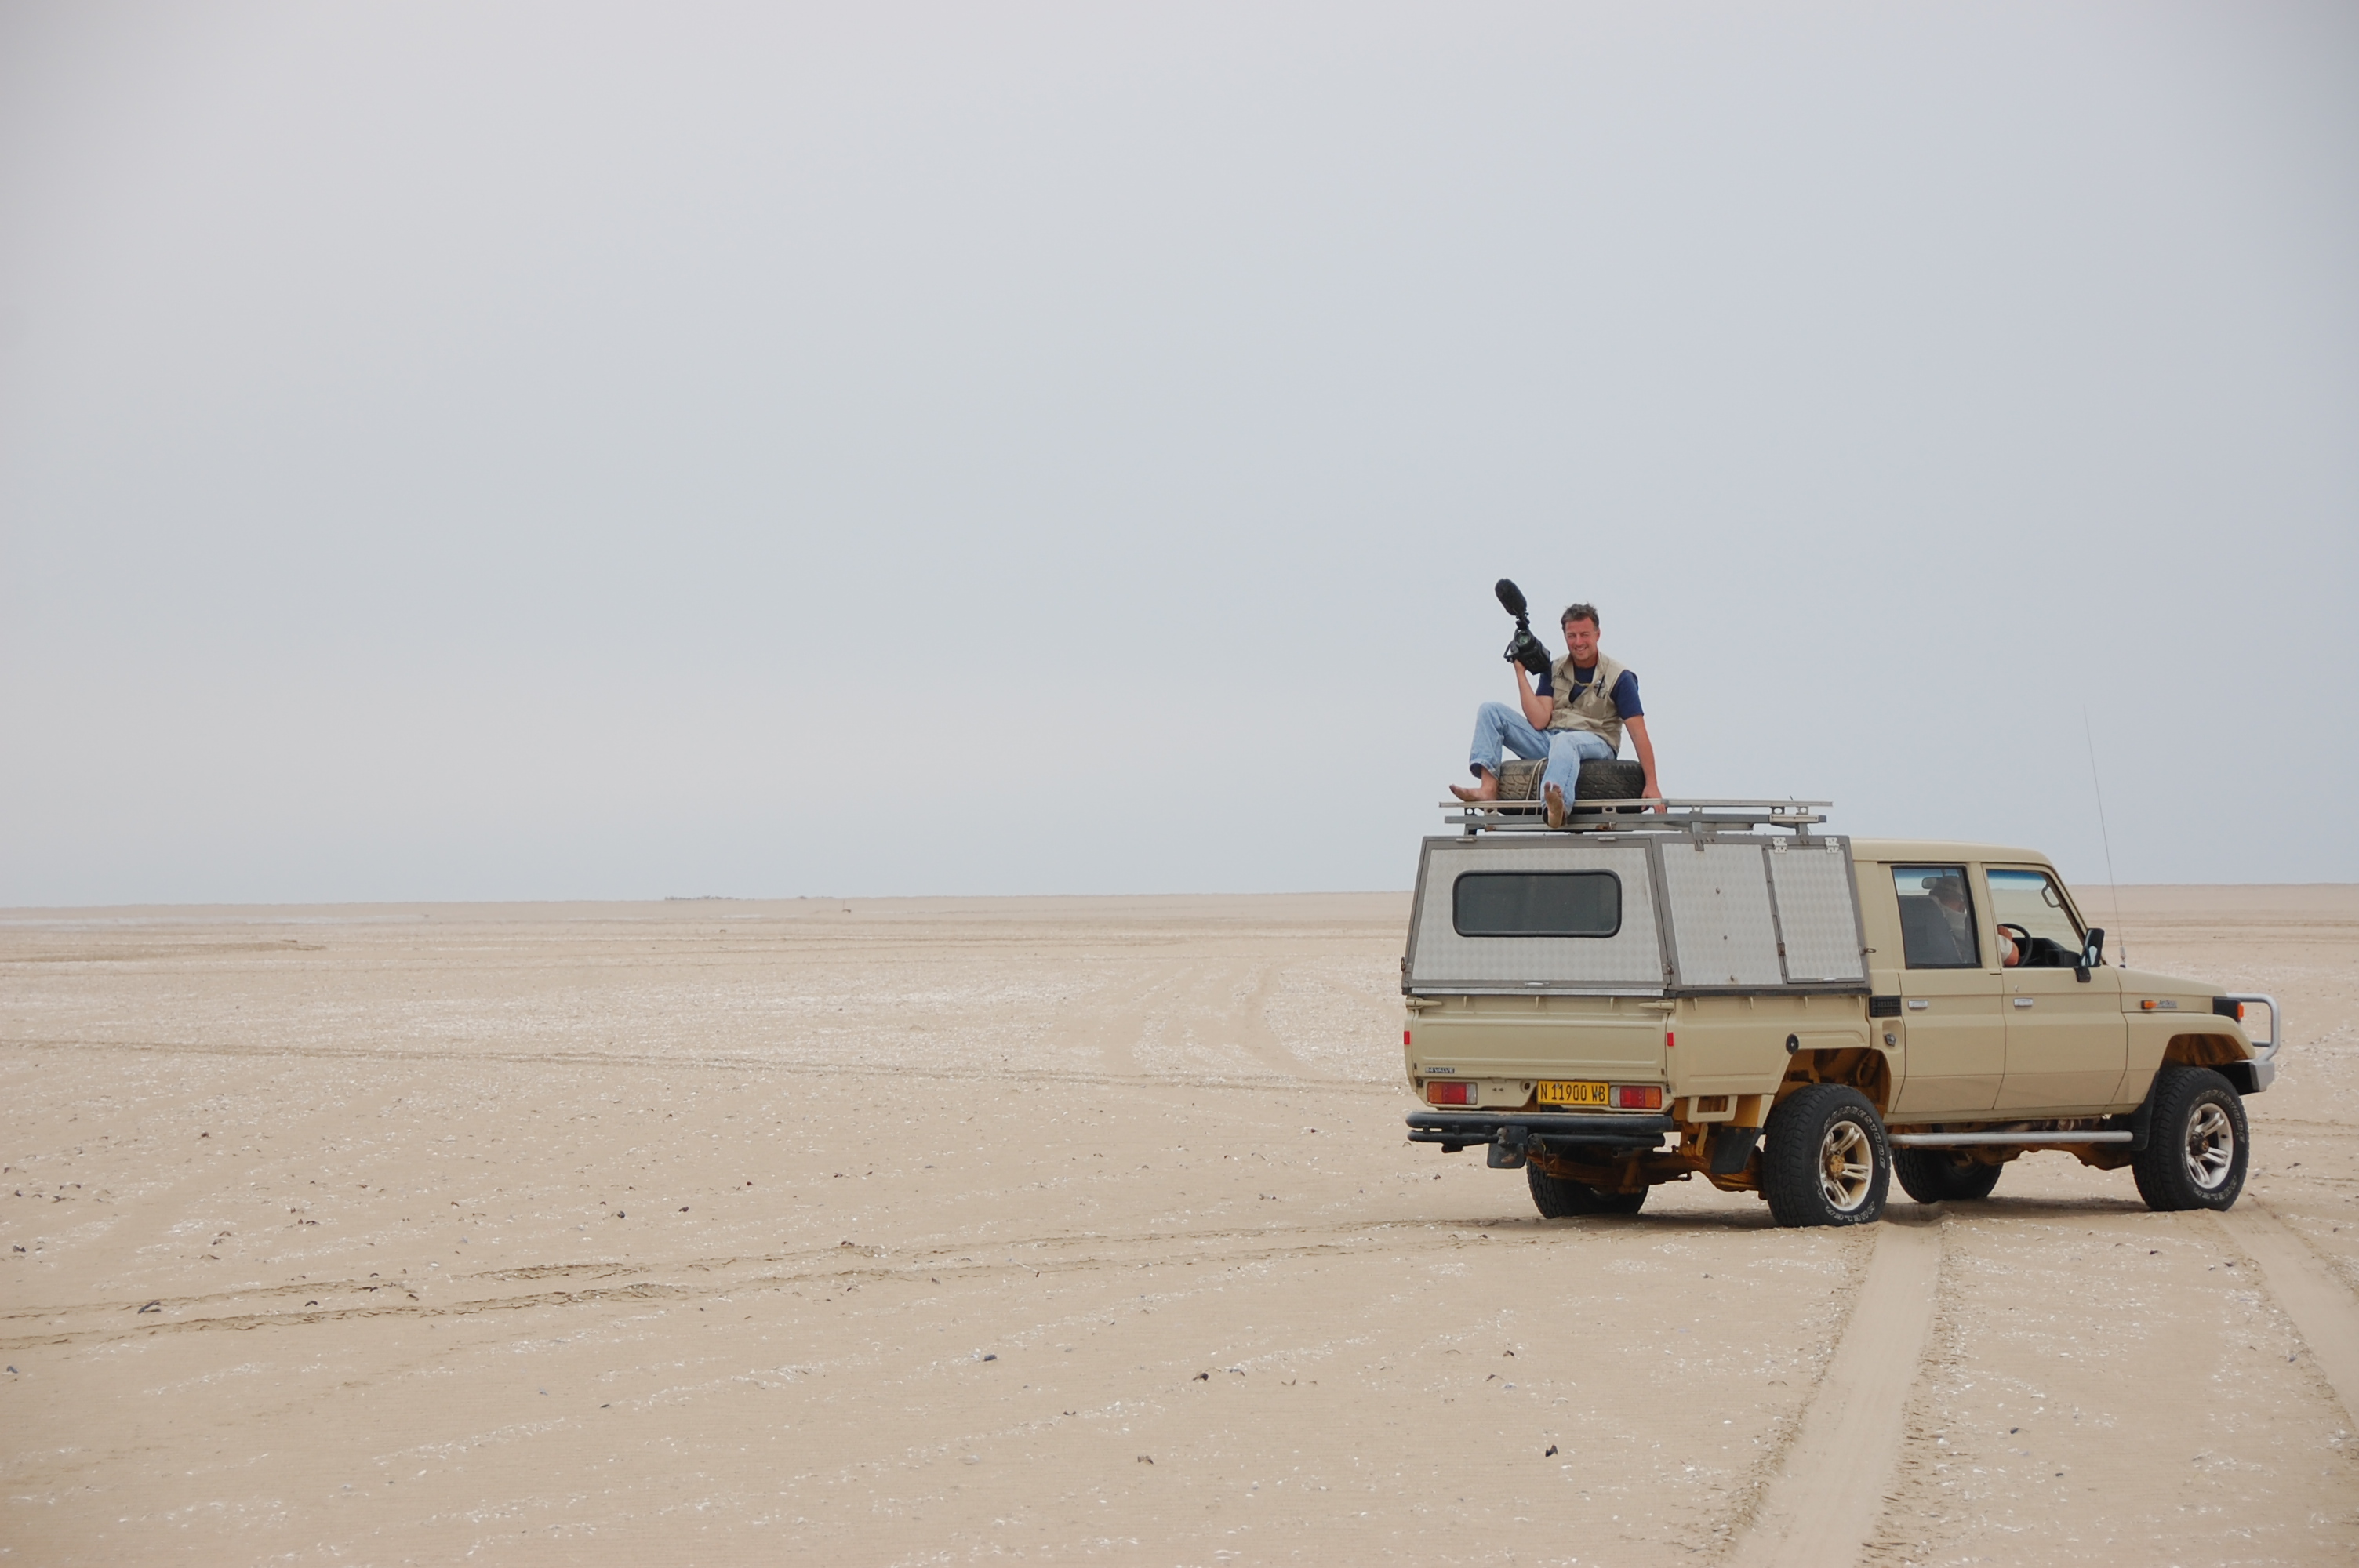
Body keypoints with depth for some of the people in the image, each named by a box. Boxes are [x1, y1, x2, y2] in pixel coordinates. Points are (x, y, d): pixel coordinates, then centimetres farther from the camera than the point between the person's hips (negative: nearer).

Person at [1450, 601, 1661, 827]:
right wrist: (1521, 672, -3)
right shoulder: (1554, 671, 9)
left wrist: (1651, 785, -16)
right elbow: (1538, 722, -2)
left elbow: (1638, 731, -9)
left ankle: (1556, 806, -72)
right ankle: (1488, 788, -28)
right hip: (1548, 741, 6)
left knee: (1564, 742, -41)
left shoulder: (1618, 677, -3)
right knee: (1491, 711, -5)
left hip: (1595, 743, -6)